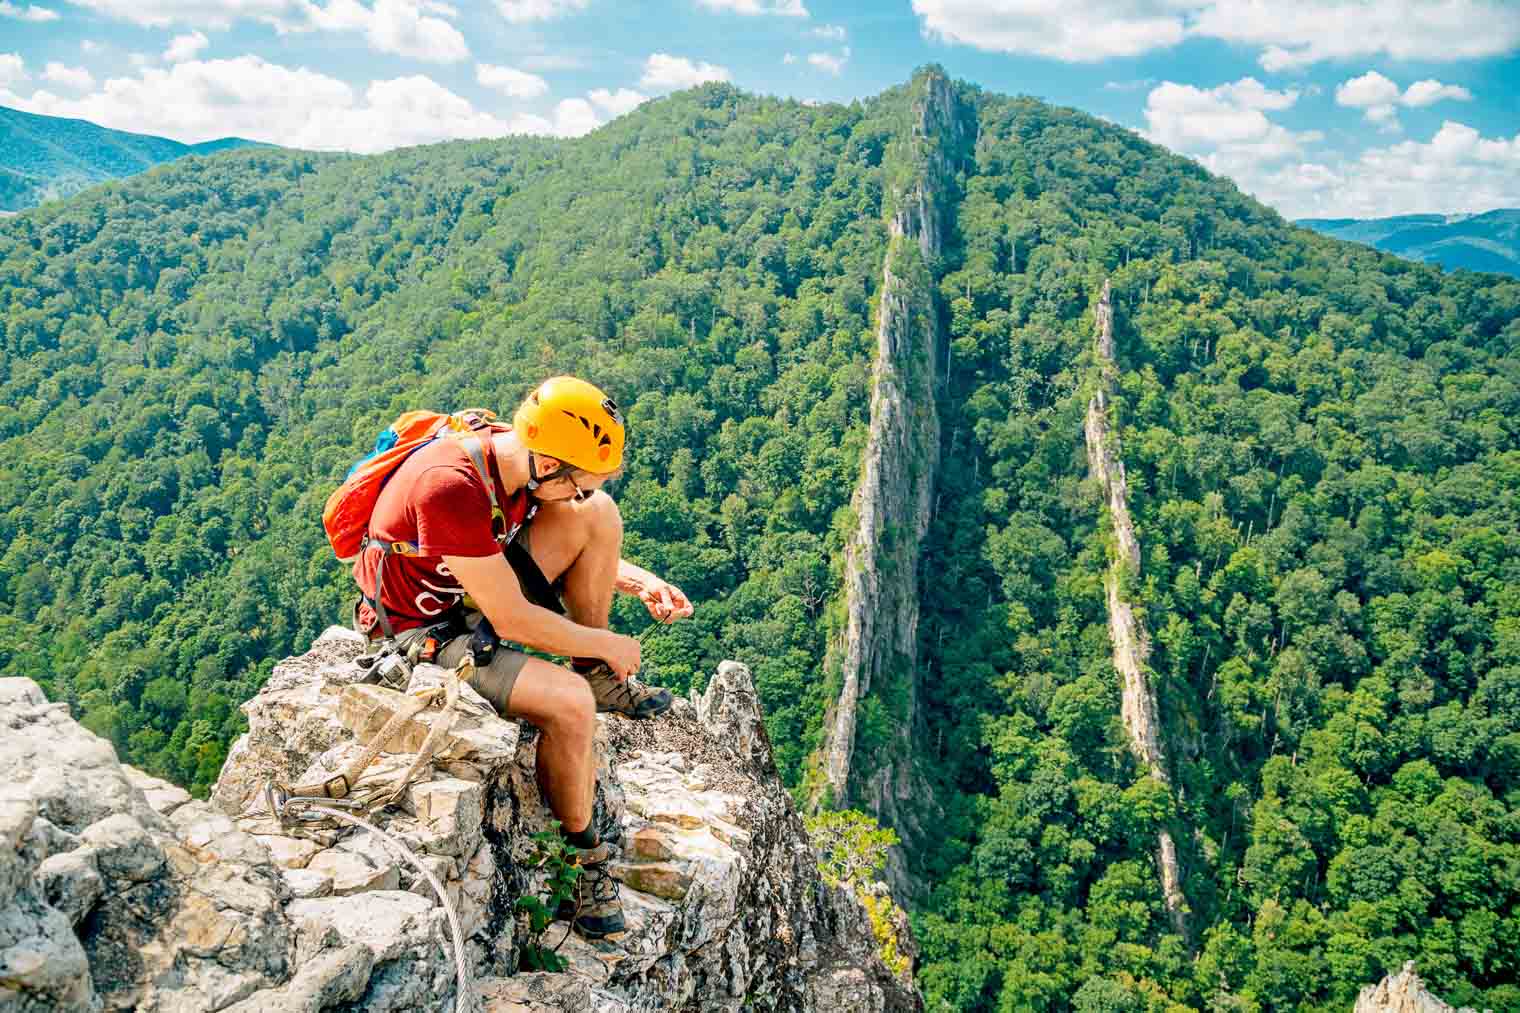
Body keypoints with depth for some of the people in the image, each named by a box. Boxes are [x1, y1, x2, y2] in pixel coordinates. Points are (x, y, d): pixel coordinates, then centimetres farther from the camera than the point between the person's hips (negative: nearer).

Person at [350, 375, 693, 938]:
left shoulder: (516, 453, -9)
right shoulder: (451, 489, -35)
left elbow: (585, 541, 11)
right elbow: (513, 621, -29)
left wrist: (638, 582, -4)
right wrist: (609, 645, -16)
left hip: (483, 588, 8)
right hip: (424, 630, -8)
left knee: (599, 513, -9)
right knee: (569, 703, -28)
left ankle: (597, 678, 4)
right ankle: (582, 852, -3)